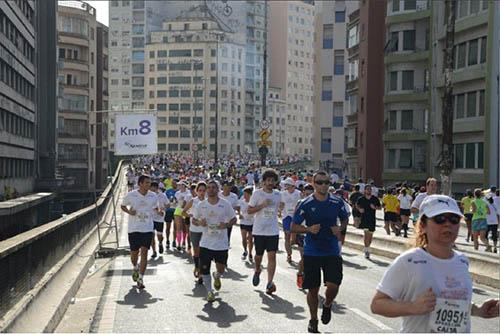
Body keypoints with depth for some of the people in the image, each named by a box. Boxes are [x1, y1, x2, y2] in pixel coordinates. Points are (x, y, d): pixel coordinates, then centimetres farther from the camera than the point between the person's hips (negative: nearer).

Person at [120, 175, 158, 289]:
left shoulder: (153, 196, 1)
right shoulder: (131, 195, -6)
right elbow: (123, 206, 9)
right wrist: (129, 212, -11)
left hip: (147, 229, 1)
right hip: (133, 229, -1)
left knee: (144, 253, -7)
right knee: (134, 253, 8)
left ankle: (140, 279, 0)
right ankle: (135, 268, 42)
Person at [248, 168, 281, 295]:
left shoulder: (277, 194, 6)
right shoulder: (257, 193, -6)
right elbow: (249, 210, -7)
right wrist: (262, 205, -19)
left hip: (273, 231, 2)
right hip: (259, 230, -2)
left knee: (272, 256, -8)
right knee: (258, 255, 11)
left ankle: (270, 283, -8)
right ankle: (257, 270, 43)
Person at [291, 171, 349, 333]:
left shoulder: (337, 202, 0)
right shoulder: (305, 204, -7)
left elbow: (345, 219, 16)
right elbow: (293, 227, -2)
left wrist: (340, 228, -5)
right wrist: (309, 229, -19)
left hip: (332, 251, 1)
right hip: (311, 252, -1)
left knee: (333, 285, -10)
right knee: (313, 288, 6)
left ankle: (327, 305, 25)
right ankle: (313, 320, 28)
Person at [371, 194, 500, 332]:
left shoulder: (462, 261, 0)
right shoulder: (408, 262, -18)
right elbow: (377, 304, -17)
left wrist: (479, 311, 1)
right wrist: (413, 307, -28)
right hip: (418, 330, -5)